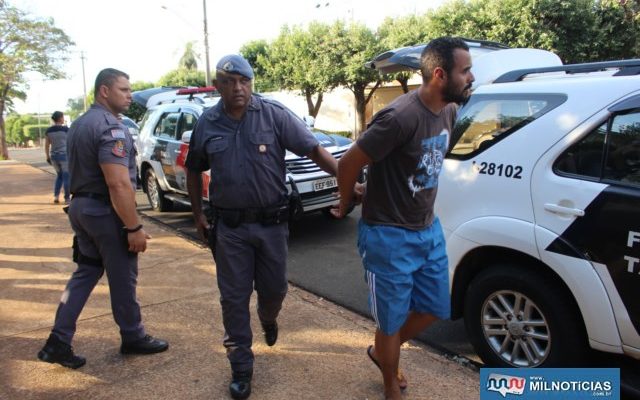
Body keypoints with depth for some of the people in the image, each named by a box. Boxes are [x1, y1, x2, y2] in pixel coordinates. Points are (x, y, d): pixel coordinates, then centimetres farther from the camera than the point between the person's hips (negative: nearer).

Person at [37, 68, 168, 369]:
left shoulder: (79, 124, 13)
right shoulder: (110, 127, -20)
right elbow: (118, 184, -27)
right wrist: (134, 227, -23)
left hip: (81, 207, 9)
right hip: (105, 212, -9)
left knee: (86, 272, 16)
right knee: (122, 278, 6)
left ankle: (59, 341, 15)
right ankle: (133, 338, 22)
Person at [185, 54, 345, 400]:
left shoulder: (274, 115, -6)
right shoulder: (207, 123, 3)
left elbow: (314, 150, -10)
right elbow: (194, 170, 15)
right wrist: (198, 215, 14)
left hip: (271, 222, -1)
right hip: (229, 227, 1)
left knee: (274, 288, 13)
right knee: (234, 298, 6)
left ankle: (268, 318, 50)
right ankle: (241, 367, 24)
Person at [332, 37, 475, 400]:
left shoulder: (449, 111, 1)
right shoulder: (401, 117, -26)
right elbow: (349, 164, -20)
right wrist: (346, 206, -3)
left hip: (429, 230, 8)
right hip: (390, 237, -8)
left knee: (434, 309, 19)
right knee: (392, 321, 9)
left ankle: (382, 352, 45)